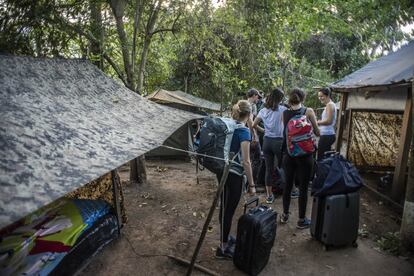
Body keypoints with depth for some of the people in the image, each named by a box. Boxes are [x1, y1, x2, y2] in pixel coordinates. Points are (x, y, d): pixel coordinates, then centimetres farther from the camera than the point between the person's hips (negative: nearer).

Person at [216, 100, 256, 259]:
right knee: (229, 209, 4)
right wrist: (251, 185, -13)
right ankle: (223, 247, 16)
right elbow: (246, 162, -20)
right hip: (233, 173, -8)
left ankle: (225, 238, 37)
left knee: (224, 206, 20)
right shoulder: (244, 131, -18)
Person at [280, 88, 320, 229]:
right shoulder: (308, 111, -8)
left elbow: (286, 131, 4)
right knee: (303, 187, 7)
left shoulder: (285, 113, -1)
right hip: (304, 155, -3)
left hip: (289, 154, 3)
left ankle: (285, 215, 30)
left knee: (288, 184, 17)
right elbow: (317, 133, -2)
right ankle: (302, 220, 18)